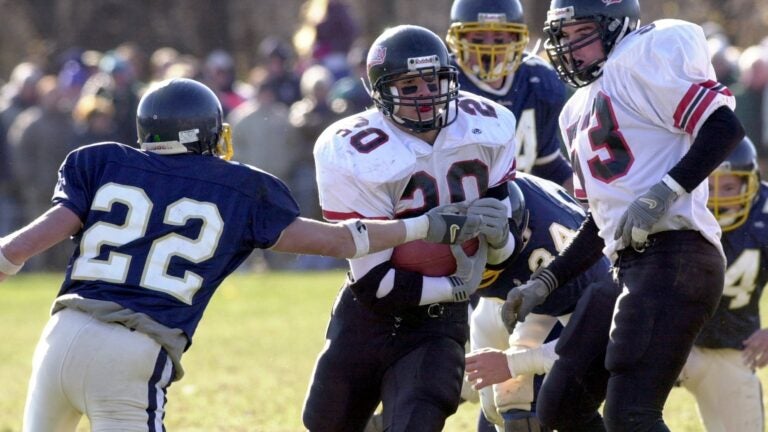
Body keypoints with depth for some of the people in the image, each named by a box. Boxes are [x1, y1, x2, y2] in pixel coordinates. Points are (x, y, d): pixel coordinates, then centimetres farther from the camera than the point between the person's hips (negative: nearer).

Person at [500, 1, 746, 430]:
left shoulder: (641, 60, -4)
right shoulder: (578, 113, 23)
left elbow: (725, 128, -14)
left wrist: (663, 193, -22)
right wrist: (544, 283, 22)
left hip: (673, 259, -10)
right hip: (630, 267, 10)